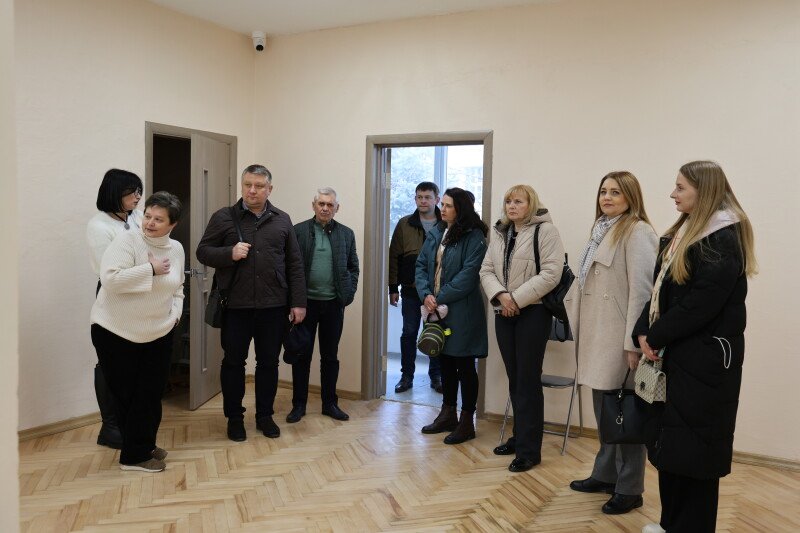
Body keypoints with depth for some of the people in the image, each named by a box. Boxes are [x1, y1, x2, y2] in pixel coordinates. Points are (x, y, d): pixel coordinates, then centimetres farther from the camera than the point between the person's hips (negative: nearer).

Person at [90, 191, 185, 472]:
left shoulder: (176, 249, 3)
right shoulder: (126, 241, -16)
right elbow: (110, 279, -29)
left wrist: (175, 313, 4)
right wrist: (151, 269, -26)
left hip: (158, 334, 5)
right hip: (116, 332, -5)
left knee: (151, 394, 13)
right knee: (126, 394, 6)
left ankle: (144, 445, 32)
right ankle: (134, 456, 20)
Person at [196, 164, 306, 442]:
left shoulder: (282, 220, 7)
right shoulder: (223, 217, 1)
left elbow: (295, 264, 7)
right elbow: (203, 252, 2)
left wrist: (298, 302, 2)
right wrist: (229, 254, -17)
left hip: (273, 306, 2)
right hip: (236, 305, -1)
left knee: (268, 363, 11)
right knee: (233, 362, 8)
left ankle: (265, 415, 27)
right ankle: (234, 417, 24)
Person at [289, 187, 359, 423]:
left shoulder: (346, 234, 6)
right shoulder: (299, 231, -1)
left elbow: (353, 267, 11)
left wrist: (349, 293, -1)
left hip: (334, 304, 2)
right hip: (306, 302, -2)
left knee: (330, 356, 11)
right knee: (302, 355, 7)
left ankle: (330, 403, 22)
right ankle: (299, 404, 18)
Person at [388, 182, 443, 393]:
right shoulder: (405, 224, 3)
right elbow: (394, 257, 3)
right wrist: (393, 288, 0)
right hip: (410, 290, 1)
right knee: (409, 333, 7)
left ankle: (436, 376, 21)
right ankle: (407, 376, 19)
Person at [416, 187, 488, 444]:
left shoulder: (474, 237, -10)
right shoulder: (435, 233, 10)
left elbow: (468, 275, -17)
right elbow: (421, 265, 7)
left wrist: (441, 298, -17)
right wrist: (426, 295, -9)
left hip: (462, 311, -7)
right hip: (436, 308, 7)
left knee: (464, 366, 3)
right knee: (446, 363, 17)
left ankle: (467, 422, 16)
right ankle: (448, 415, 31)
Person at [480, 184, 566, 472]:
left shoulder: (545, 230, -7)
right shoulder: (499, 233, 14)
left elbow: (550, 273, -15)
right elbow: (486, 270, 9)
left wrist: (517, 299, -17)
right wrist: (500, 295, -10)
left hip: (533, 313, -6)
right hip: (504, 313, 6)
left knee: (528, 380, -4)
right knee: (514, 378, 12)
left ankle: (529, 449, 4)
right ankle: (519, 436, 26)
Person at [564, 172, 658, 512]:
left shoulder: (637, 232, -12)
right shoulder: (602, 229, 17)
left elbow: (641, 289, -18)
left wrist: (634, 342, -21)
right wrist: (574, 313, 15)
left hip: (619, 336, -9)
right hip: (597, 333, 9)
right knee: (603, 409, 17)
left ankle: (629, 489, 12)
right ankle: (605, 475, 30)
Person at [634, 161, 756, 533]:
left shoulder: (724, 238, -14)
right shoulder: (682, 233, 15)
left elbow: (702, 303, -21)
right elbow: (661, 290, 12)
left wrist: (657, 337, -13)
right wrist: (644, 332, -3)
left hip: (705, 359, -9)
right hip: (676, 355, 9)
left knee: (694, 447, 1)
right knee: (670, 442, 14)